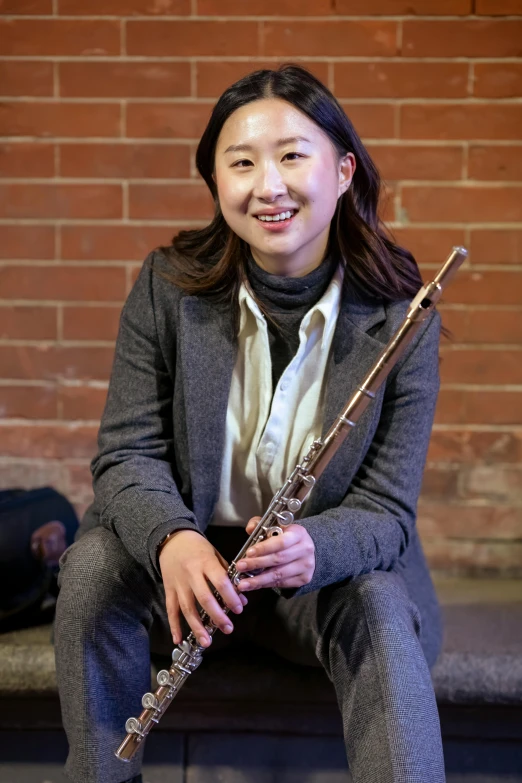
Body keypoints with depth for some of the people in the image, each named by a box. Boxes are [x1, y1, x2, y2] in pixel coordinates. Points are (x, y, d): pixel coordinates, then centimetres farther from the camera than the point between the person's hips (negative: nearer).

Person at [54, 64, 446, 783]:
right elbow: (128, 453, -11)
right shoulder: (168, 286, -8)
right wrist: (171, 539, -35)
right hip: (190, 559, 2)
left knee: (381, 612, -32)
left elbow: (385, 507, -13)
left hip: (328, 571, -1)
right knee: (92, 567, -27)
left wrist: (314, 547, -38)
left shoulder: (399, 317, -12)